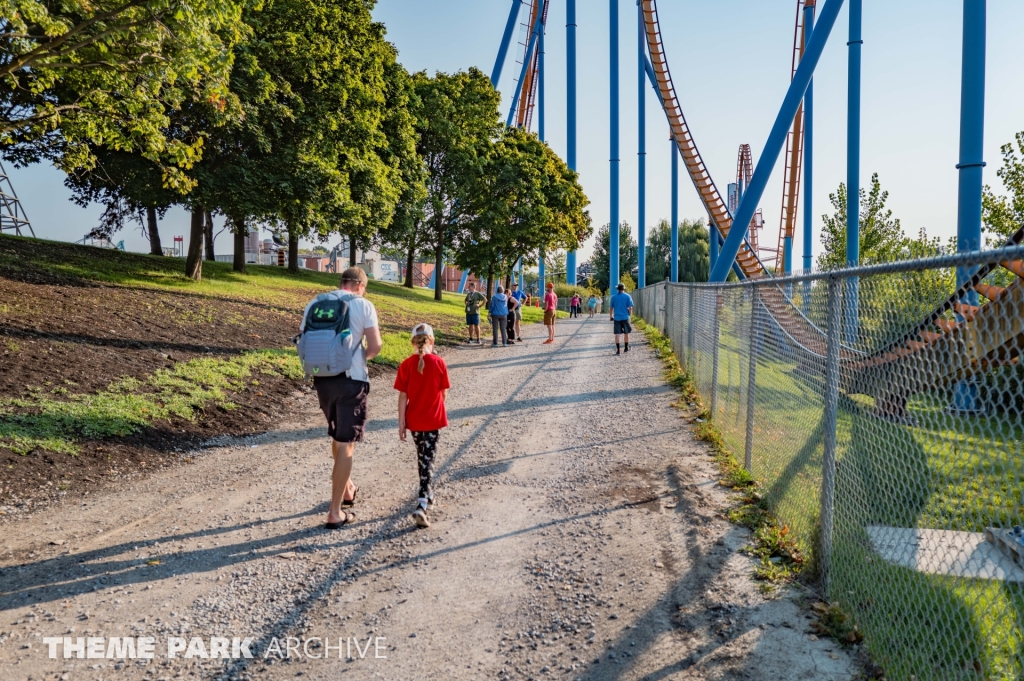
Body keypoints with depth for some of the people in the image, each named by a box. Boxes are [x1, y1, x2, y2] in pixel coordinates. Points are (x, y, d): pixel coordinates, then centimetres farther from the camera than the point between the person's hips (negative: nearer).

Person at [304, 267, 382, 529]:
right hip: (351, 380, -5)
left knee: (337, 436, 25)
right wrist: (362, 357, 7)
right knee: (346, 444, 3)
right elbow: (375, 345, -12)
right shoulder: (363, 305, -6)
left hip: (323, 379, 5)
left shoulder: (315, 304, 6)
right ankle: (335, 513, 5)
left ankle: (346, 488, 41)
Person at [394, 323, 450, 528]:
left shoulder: (406, 365, -7)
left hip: (414, 420, 1)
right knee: (428, 459, 0)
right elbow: (444, 393, 0)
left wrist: (401, 423, 0)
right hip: (434, 419, -1)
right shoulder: (439, 363, -8)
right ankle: (421, 504, -12)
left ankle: (426, 494, 34)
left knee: (422, 456, 19)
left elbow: (403, 397, -6)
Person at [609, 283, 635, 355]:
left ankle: (617, 350, -3)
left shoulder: (614, 297, 3)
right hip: (625, 317, 0)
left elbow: (611, 308, 5)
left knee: (617, 334, 1)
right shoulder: (628, 296, -1)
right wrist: (629, 315, 9)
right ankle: (626, 348, 23)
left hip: (616, 318, 1)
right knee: (626, 333, 14)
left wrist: (611, 317, 17)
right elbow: (630, 308, -4)